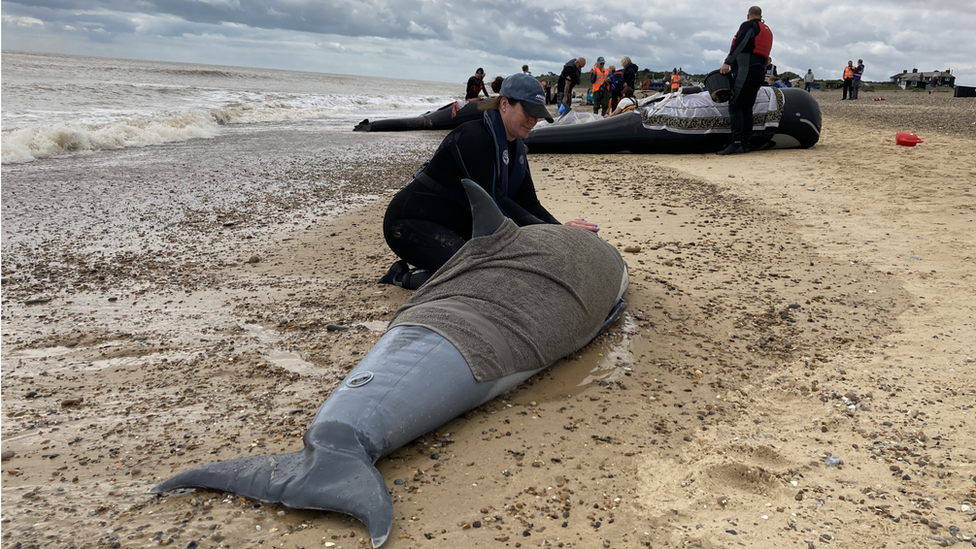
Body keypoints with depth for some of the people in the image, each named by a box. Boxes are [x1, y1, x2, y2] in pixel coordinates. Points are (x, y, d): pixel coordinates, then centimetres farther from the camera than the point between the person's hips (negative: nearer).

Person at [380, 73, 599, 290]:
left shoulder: (515, 148, 7)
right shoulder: (474, 137, -21)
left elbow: (529, 204, 3)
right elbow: (490, 200, -29)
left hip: (454, 227, 10)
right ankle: (405, 276, -8)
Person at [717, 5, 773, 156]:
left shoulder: (748, 25, 1)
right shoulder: (767, 31, 27)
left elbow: (739, 44, -13)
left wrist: (728, 62, -20)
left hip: (745, 70, -9)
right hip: (759, 72, 9)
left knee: (735, 106, -15)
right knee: (746, 108, 9)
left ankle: (736, 144, -25)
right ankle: (745, 144, 5)